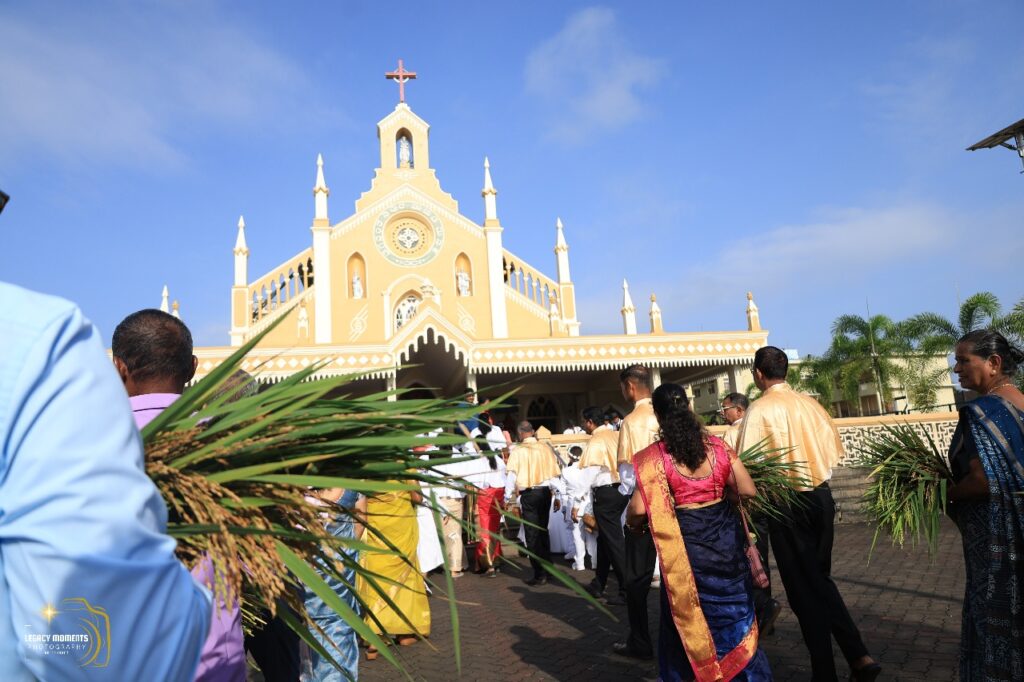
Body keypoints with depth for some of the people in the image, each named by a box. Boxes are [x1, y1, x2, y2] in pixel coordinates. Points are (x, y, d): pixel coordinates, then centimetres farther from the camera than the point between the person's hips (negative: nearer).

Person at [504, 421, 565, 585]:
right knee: (543, 531, 20)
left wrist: (507, 497, 0)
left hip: (528, 494, -4)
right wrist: (557, 495, 16)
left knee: (532, 534, 3)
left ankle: (540, 574, 4)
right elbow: (554, 472, 6)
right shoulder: (546, 448, 2)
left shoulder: (518, 450, -8)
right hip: (545, 492, 4)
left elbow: (511, 475, -9)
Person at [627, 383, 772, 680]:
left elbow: (639, 509, -18)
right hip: (725, 541, 3)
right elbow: (748, 490, -2)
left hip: (684, 546, -3)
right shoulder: (718, 446, -6)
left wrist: (634, 525, 4)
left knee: (687, 623, 16)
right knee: (734, 618, 21)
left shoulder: (654, 456, -15)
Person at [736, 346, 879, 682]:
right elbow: (834, 447, 8)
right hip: (821, 496, 6)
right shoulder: (809, 402, 2)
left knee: (803, 587, 7)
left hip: (787, 503, -5)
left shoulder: (760, 409, -14)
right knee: (820, 579, 21)